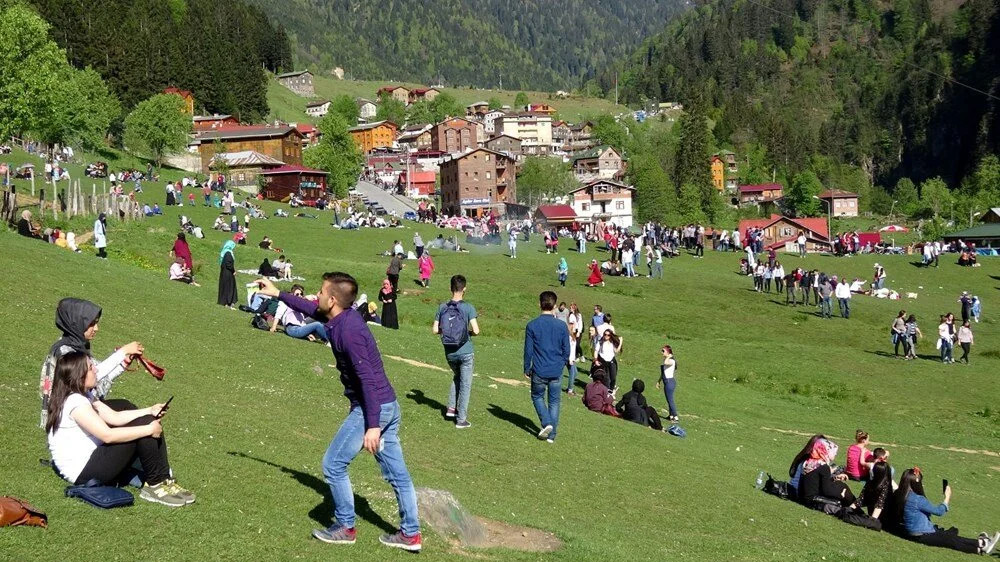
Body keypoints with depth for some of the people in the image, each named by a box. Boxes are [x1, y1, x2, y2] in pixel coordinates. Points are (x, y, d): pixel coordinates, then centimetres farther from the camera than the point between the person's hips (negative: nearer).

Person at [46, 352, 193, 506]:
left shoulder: (84, 396, 9)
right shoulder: (74, 402, -22)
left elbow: (114, 417, 10)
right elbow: (107, 435, -28)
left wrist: (150, 411, -2)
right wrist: (148, 429, -23)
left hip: (91, 456, 10)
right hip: (82, 472, -10)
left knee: (148, 422, 1)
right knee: (144, 430, -17)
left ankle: (162, 479, -3)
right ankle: (155, 485, -6)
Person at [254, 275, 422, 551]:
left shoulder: (348, 330, -21)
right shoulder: (345, 317, 6)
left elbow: (368, 378, -26)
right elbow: (312, 309, 28)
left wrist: (372, 426, -28)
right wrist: (278, 294, 33)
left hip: (370, 409, -9)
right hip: (388, 405, 9)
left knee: (333, 465, 5)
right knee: (396, 472, 12)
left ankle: (345, 528, 17)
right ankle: (410, 534, 19)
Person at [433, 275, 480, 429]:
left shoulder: (443, 307, -3)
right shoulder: (468, 308, -13)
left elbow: (435, 330, -2)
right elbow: (476, 330, -18)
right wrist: (469, 332, 3)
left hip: (449, 353, 4)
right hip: (466, 352, -4)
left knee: (457, 377, 28)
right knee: (465, 384, 7)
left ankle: (451, 408, 21)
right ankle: (461, 419, 9)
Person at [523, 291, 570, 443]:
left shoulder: (532, 325, -8)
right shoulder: (562, 326, -3)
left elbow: (528, 350, -4)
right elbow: (566, 351, 3)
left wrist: (527, 369, 8)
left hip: (539, 371, -1)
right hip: (557, 372, 1)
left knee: (537, 397, 19)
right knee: (554, 402, 11)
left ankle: (546, 423, -1)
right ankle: (552, 434, 11)